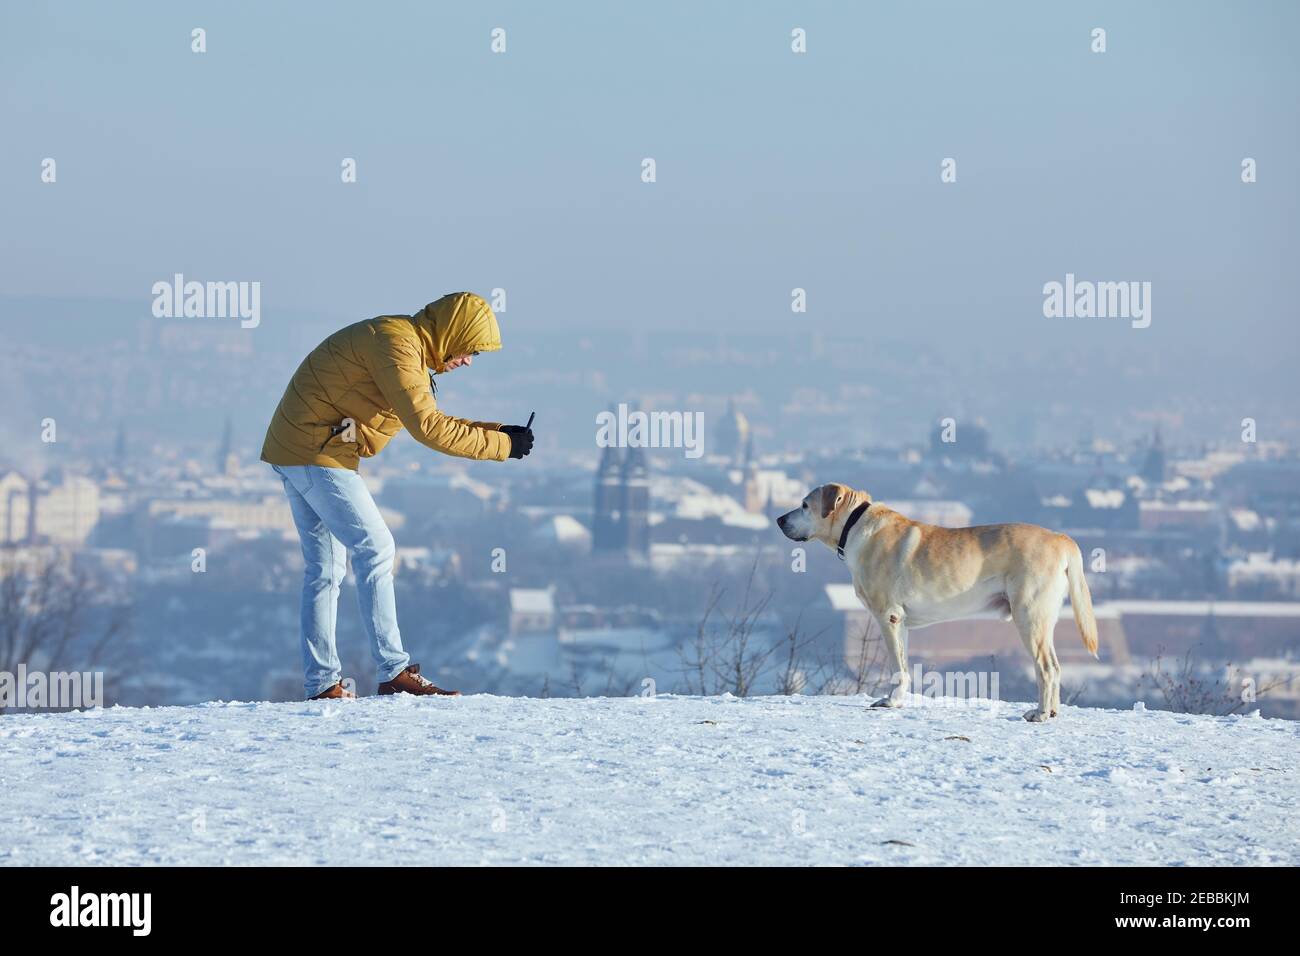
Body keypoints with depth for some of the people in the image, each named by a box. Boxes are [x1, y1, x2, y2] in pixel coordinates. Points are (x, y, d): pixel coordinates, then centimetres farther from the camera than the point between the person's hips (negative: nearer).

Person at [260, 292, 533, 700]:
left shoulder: (408, 347, 16)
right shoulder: (397, 345, -18)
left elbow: (431, 420, 19)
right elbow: (427, 427, -24)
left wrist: (500, 432, 8)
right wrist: (502, 446, -18)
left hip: (294, 450, 11)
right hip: (318, 451, -11)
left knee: (325, 567, 10)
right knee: (375, 549, -11)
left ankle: (322, 683, 11)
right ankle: (394, 672, -13)